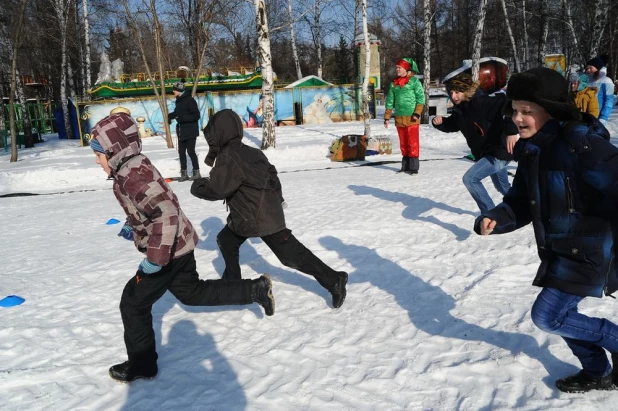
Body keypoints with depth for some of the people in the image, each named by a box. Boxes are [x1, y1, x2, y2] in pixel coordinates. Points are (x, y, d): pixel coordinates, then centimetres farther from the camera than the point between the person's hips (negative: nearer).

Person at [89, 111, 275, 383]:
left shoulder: (132, 175, -26)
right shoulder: (132, 168, 6)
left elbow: (166, 213, -34)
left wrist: (155, 258, -32)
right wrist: (133, 227, 16)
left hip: (168, 251, -10)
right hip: (178, 246, 10)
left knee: (133, 303, 2)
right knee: (192, 292, 24)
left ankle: (141, 364, 17)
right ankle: (256, 290, 26)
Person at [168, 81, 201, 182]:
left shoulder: (189, 100, -15)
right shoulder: (179, 101, 10)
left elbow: (196, 115, -19)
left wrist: (183, 118, -25)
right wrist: (170, 116, 7)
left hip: (190, 131, -8)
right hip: (181, 131, 8)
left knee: (190, 151, -6)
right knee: (181, 152, 9)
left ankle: (196, 172, 6)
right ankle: (184, 173, 16)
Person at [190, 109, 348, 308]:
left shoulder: (228, 157, -20)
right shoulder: (250, 153, 9)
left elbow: (217, 188, -24)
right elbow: (271, 174, 19)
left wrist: (197, 186, -4)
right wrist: (276, 199, 30)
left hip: (261, 219, -10)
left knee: (292, 255, -6)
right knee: (226, 240, 23)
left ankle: (334, 281, 0)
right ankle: (232, 281, 36)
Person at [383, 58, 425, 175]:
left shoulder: (414, 81, -2)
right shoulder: (394, 83, 12)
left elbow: (421, 97, -6)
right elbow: (390, 101, 15)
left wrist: (417, 113, -15)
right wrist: (387, 117, 11)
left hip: (411, 118, -5)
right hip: (399, 118, 5)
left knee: (413, 142, -4)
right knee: (403, 143, 10)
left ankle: (413, 167, -1)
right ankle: (405, 166, 18)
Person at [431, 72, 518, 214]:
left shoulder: (483, 103, -25)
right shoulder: (461, 110, 0)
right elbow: (451, 125, 17)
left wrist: (511, 131, -41)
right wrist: (439, 122, -5)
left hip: (499, 152, -10)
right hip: (486, 154, 10)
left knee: (470, 178, -21)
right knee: (503, 187, 28)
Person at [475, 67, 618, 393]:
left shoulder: (580, 145, -24)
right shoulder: (532, 151, 4)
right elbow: (521, 204, 8)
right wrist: (495, 219, -11)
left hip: (590, 251, -9)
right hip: (561, 249, 9)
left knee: (547, 315, -7)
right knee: (559, 313, 17)